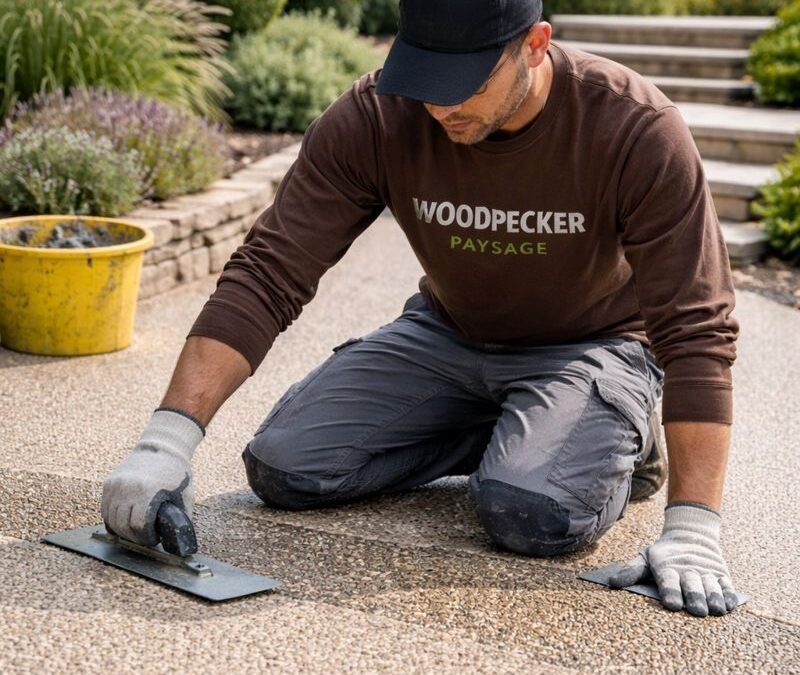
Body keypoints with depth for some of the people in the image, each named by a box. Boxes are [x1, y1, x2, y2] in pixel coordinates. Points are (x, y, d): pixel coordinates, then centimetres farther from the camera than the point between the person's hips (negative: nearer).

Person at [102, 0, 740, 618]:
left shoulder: (638, 131, -28)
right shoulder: (376, 116, -22)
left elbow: (696, 330, -28)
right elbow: (268, 276, -22)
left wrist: (692, 528, -36)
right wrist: (168, 440, -33)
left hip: (589, 348, -4)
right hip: (449, 333, 4)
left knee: (535, 510, -32)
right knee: (282, 467, -11)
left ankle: (616, 438, 3)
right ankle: (505, 435, 6)